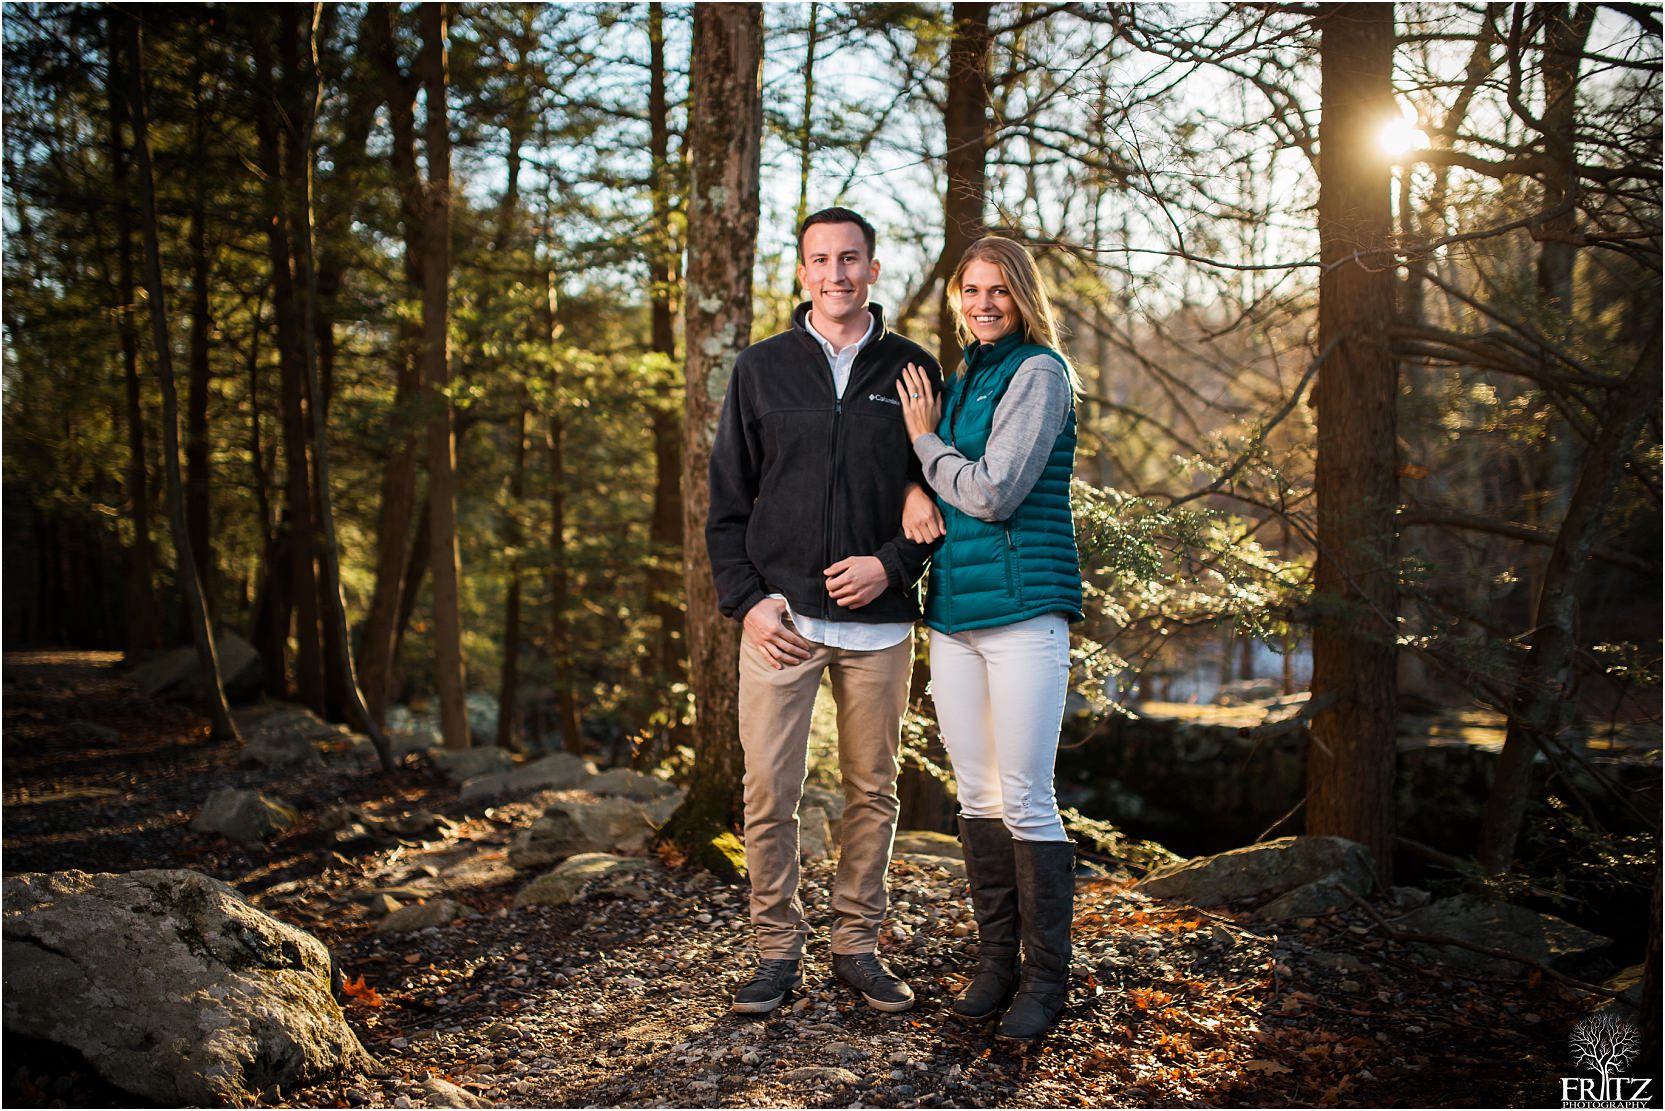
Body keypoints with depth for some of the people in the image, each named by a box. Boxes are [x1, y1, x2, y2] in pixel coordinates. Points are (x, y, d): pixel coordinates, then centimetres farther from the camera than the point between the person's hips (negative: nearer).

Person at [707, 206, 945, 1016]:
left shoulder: (912, 371, 7)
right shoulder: (760, 370, 7)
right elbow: (727, 501, 7)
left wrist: (893, 563, -8)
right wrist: (745, 599, -4)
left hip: (879, 622, 1)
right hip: (781, 616, 0)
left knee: (872, 791, 8)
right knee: (768, 793, -1)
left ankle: (858, 945, 22)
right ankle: (777, 950, 14)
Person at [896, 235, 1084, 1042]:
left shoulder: (1040, 373, -6)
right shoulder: (959, 379, 18)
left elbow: (993, 494, -14)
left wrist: (924, 440, -1)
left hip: (1023, 607, -7)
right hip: (954, 610, 7)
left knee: (1026, 801, -5)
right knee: (977, 797, 10)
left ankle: (1045, 977, 7)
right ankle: (995, 962, 20)